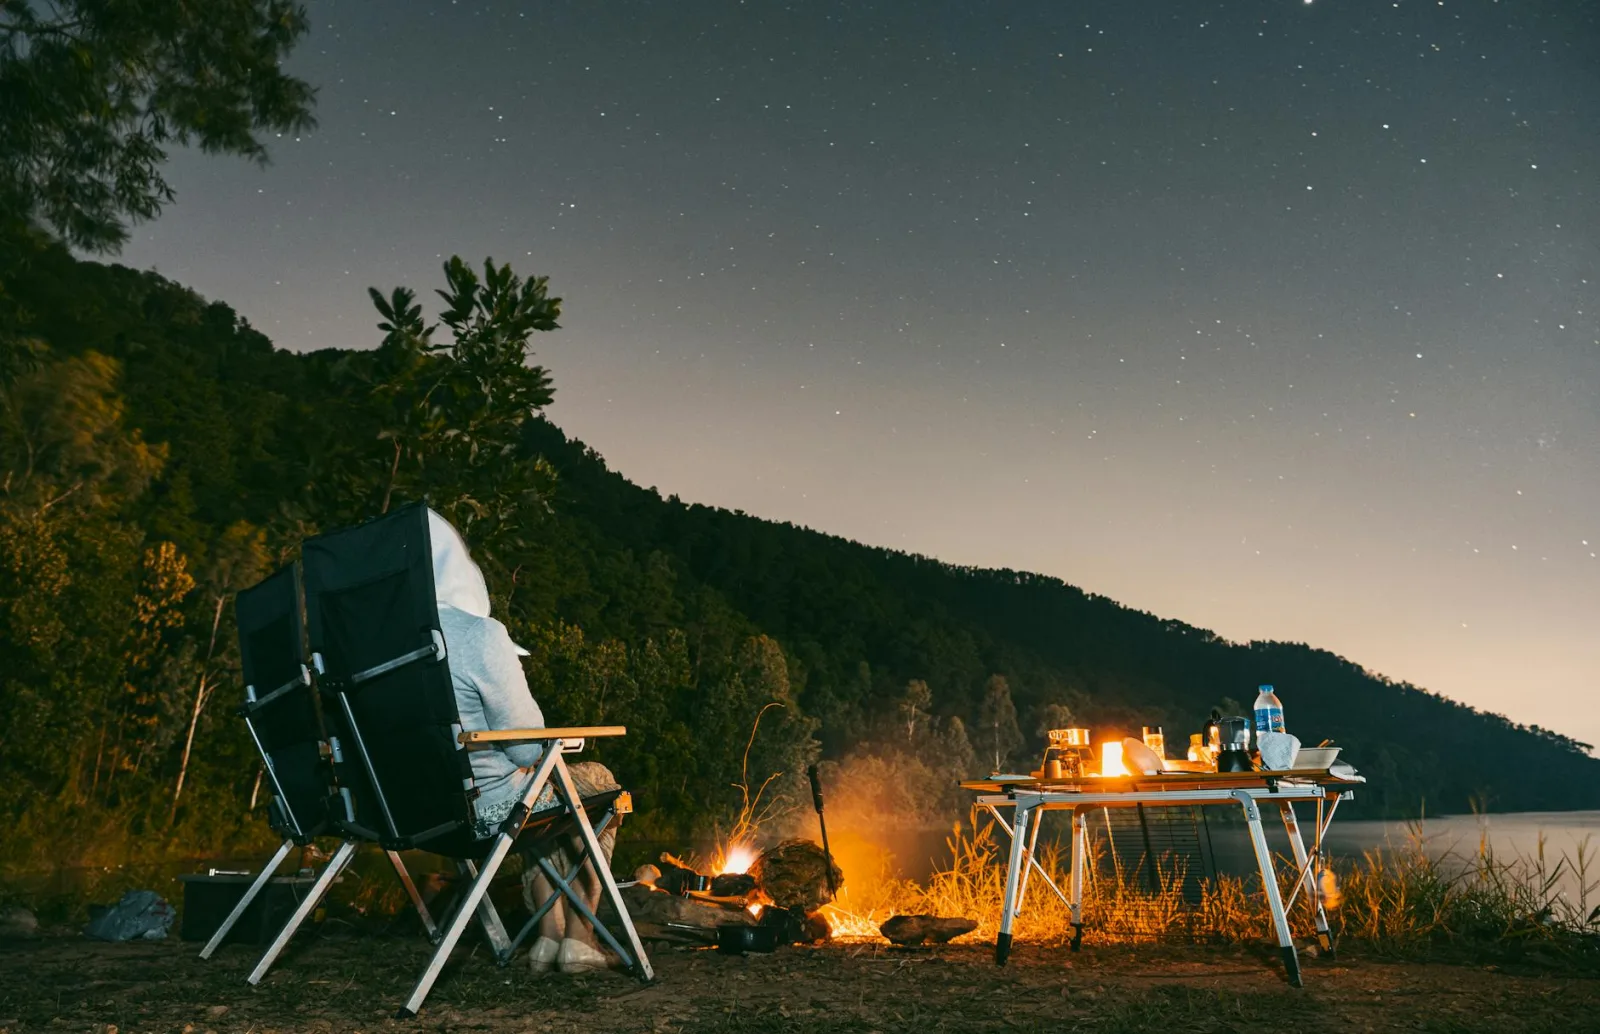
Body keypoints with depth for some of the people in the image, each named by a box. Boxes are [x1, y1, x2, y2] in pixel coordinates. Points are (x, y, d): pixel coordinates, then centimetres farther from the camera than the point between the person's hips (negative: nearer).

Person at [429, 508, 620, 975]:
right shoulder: (478, 635, -24)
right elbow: (528, 745, -18)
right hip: (489, 809, -7)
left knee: (539, 790, 33)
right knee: (597, 781, 21)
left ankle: (549, 935, 31)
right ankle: (578, 938, 25)